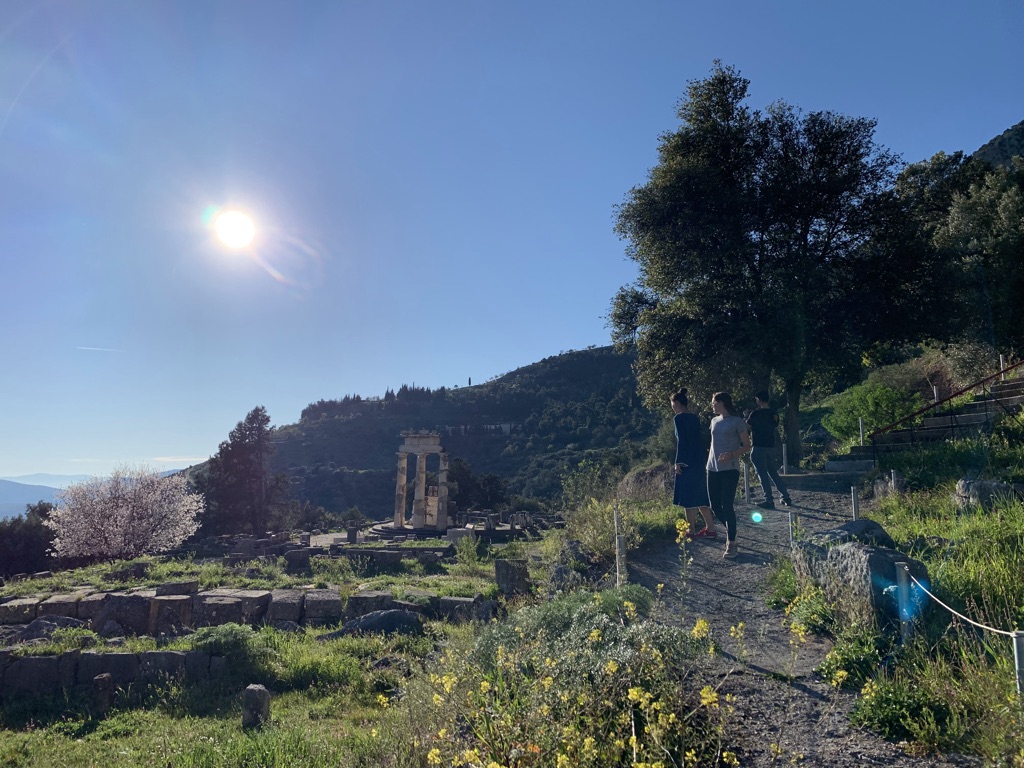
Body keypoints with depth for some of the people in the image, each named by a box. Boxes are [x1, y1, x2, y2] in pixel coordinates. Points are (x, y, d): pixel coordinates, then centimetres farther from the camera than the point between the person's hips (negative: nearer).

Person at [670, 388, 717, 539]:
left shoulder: (679, 418, -11)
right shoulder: (694, 418, 12)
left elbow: (681, 441, -17)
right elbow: (697, 438, 15)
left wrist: (678, 462, -13)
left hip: (686, 463, -8)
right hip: (698, 461, 8)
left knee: (687, 498, 0)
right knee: (700, 496, 15)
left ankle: (691, 531, 5)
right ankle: (710, 528, 17)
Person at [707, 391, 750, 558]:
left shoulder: (737, 422, -5)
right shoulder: (714, 421, 13)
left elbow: (746, 446, -4)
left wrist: (732, 455, -20)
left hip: (729, 470, -6)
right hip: (713, 469, 6)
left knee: (727, 505, -7)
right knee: (715, 505, 7)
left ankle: (731, 544, 1)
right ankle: (730, 530, 30)